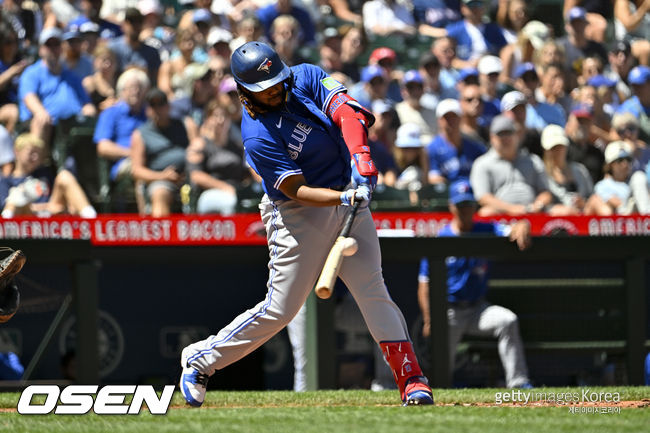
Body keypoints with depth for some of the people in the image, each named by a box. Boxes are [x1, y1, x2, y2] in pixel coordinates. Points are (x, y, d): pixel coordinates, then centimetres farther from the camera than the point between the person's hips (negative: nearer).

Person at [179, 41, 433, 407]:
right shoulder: (258, 137, -20)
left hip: (349, 198, 5)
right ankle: (200, 359, 15)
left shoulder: (307, 78, -5)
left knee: (373, 291, -6)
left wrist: (360, 156, -34)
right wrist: (344, 198, -38)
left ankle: (412, 379, -7)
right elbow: (297, 191, -23)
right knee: (280, 309, -3)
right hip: (298, 215, -5)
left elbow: (347, 112, -18)